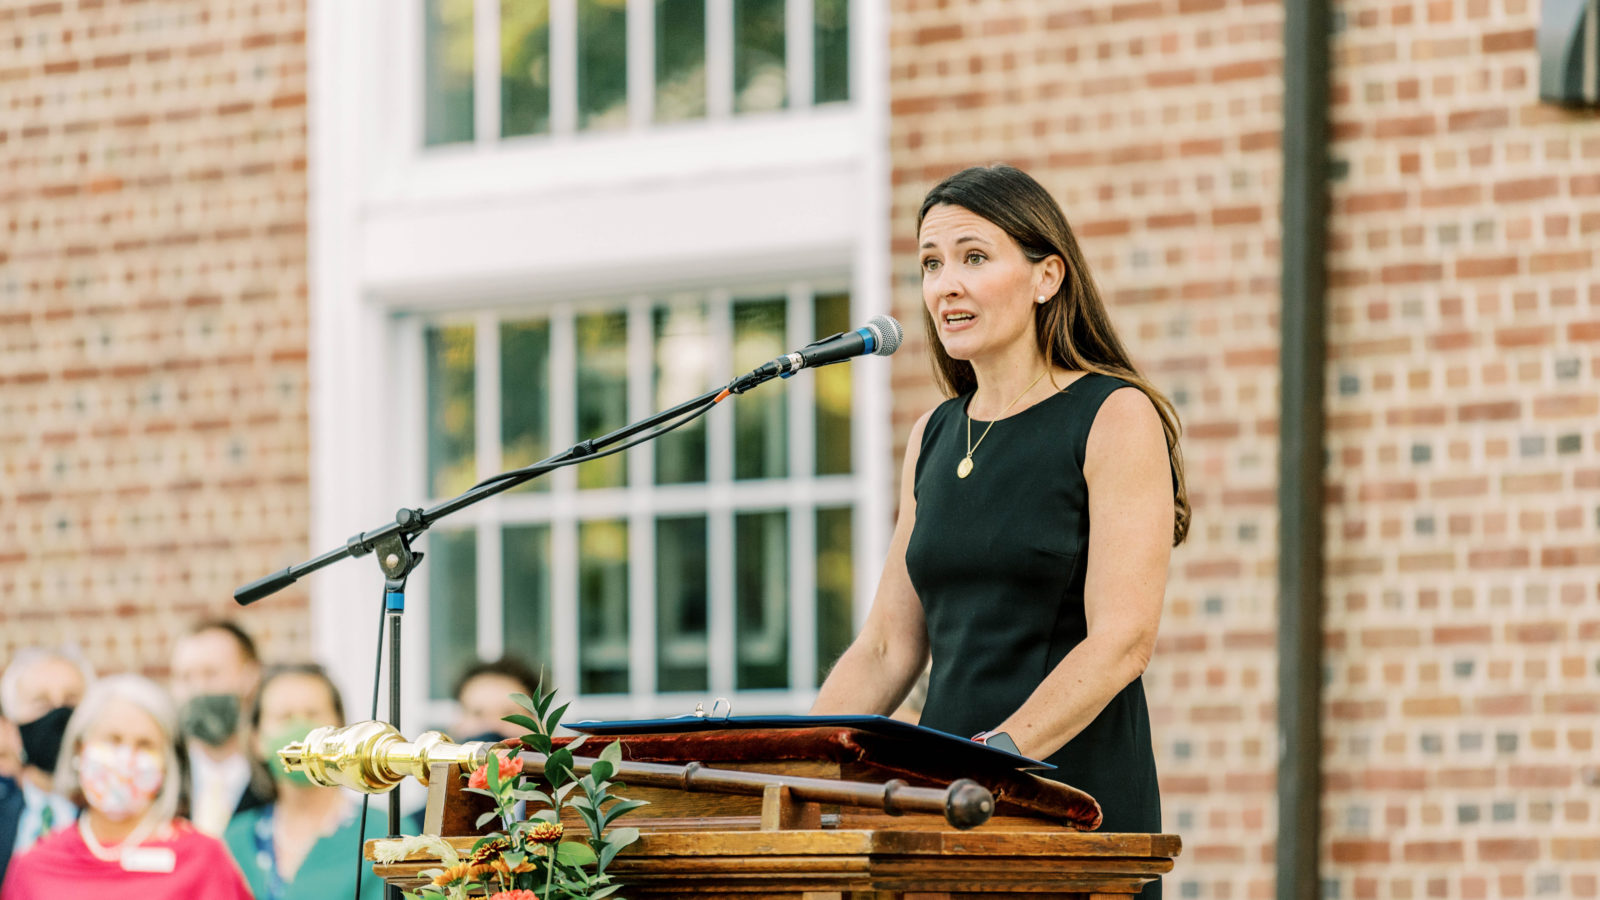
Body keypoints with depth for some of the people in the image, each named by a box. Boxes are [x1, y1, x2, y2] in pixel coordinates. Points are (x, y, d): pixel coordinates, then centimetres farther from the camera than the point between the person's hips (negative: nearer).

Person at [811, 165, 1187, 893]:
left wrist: (995, 756, -25)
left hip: (1074, 813, -5)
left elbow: (1122, 640, -15)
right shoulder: (935, 437, 14)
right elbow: (886, 648, 13)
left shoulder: (1115, 417, -5)